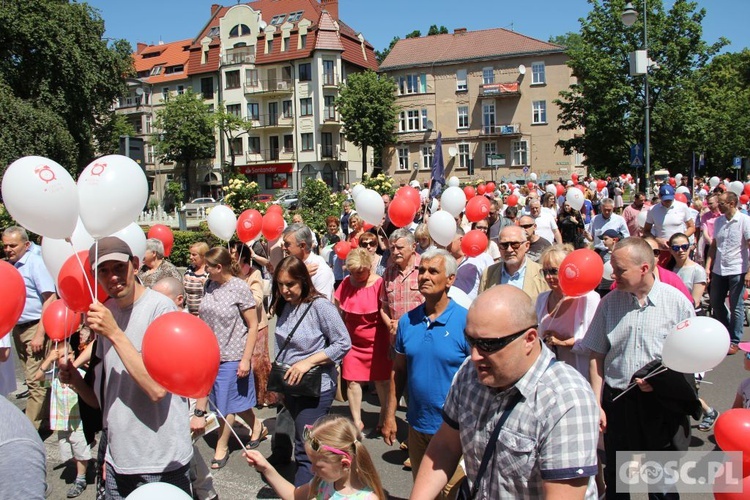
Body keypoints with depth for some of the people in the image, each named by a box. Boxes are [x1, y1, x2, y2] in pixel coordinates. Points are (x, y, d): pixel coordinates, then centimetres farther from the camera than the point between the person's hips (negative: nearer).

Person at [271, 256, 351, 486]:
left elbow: (343, 344, -17)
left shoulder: (319, 305, -17)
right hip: (290, 387, 7)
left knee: (305, 452, -3)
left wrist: (308, 362, -22)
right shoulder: (284, 306, 4)